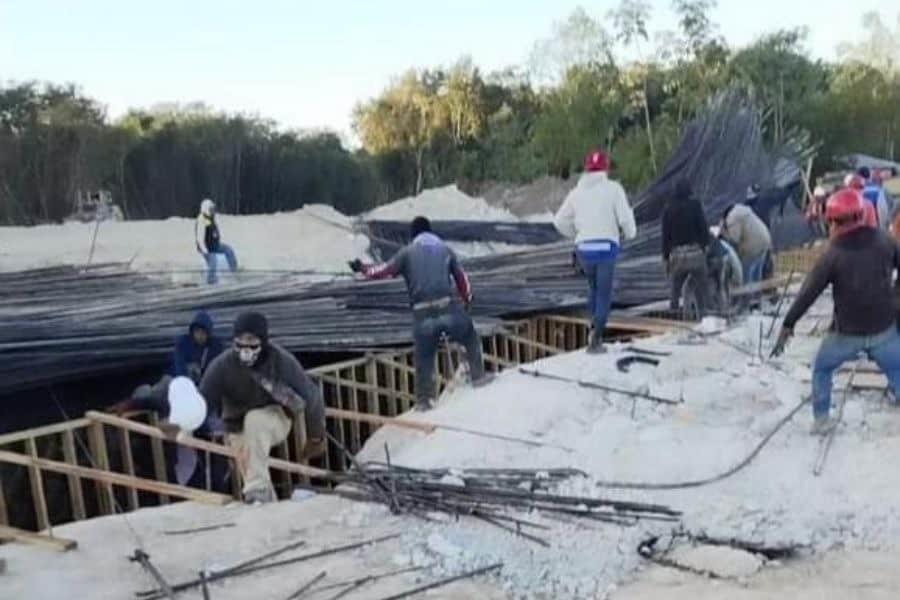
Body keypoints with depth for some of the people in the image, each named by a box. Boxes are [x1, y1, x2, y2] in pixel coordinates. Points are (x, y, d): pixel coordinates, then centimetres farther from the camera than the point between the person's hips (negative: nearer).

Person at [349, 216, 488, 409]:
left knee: (424, 358, 13)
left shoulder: (407, 252, 10)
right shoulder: (445, 249, 17)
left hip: (422, 314, 0)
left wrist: (363, 269, 20)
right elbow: (461, 277, 20)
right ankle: (478, 375, 21)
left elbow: (386, 270, 4)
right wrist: (467, 300, 35)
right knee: (470, 338, 25)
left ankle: (424, 399, 15)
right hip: (448, 308, 0)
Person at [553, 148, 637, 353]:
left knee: (594, 290, 23)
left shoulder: (577, 192, 8)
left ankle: (595, 331, 16)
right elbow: (625, 217, -9)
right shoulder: (613, 188, -3)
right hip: (607, 246, -3)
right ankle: (595, 338, -4)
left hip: (584, 248, 4)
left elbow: (560, 221, 10)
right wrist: (630, 233, 11)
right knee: (604, 295, 4)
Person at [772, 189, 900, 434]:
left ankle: (821, 420, 24)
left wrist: (788, 325, -5)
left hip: (847, 333, -2)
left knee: (822, 371, 22)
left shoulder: (833, 254, -14)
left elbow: (809, 292, -12)